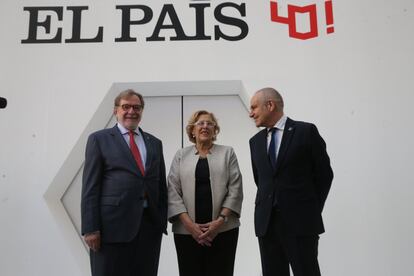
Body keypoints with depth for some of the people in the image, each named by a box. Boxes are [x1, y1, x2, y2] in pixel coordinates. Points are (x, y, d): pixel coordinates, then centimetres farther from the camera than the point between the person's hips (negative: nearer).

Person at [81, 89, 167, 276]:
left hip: (150, 225, 4)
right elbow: (90, 187, -3)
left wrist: (163, 221, 8)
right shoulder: (99, 139, 3)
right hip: (112, 225, -4)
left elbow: (162, 185, 14)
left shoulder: (154, 143, 14)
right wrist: (90, 228, -8)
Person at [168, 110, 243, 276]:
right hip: (187, 231, 1)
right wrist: (189, 224, -10)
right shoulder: (181, 155, 9)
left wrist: (220, 220, -11)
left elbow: (235, 190, 0)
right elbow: (173, 192, 1)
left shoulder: (227, 153, 8)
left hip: (223, 229, 0)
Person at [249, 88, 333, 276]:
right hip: (266, 222, 5)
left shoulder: (306, 131, -4)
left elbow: (324, 174, 0)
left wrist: (312, 210, 2)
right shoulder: (255, 141, 11)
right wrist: (271, 203, 9)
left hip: (300, 221, -4)